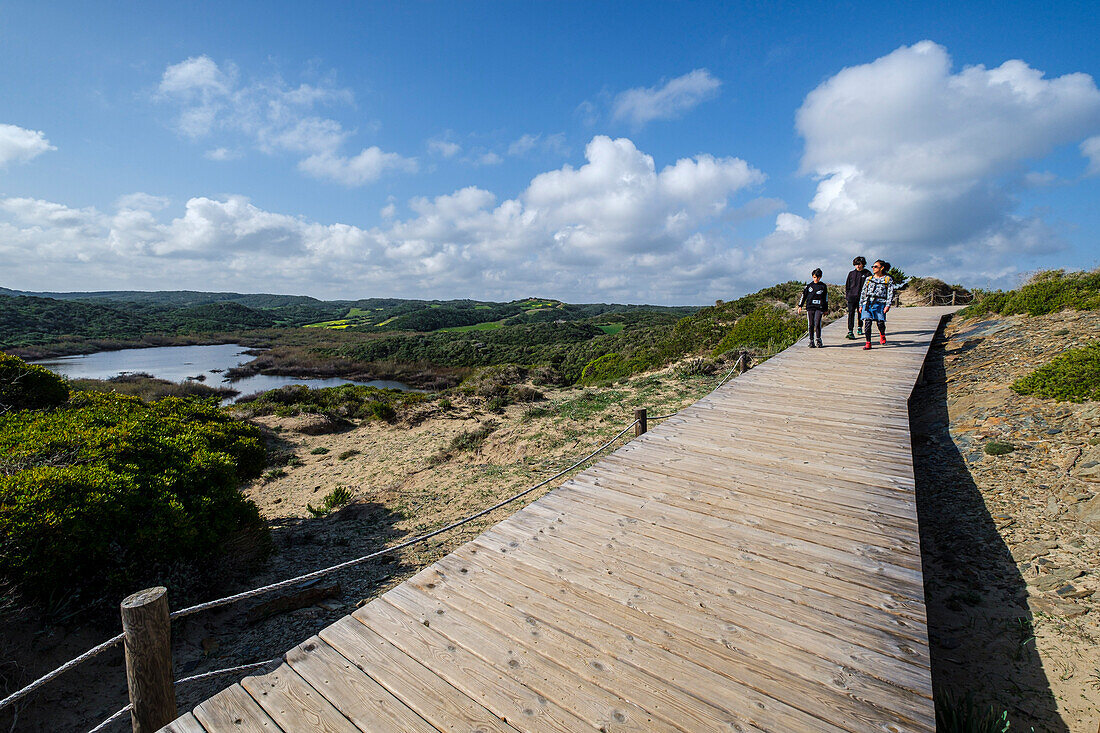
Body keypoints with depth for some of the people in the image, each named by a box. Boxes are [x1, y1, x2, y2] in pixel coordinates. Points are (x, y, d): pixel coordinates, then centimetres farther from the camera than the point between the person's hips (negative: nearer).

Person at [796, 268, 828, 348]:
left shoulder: (823, 286, 8)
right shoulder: (809, 286, 9)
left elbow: (826, 298, 15)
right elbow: (803, 296, 12)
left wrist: (826, 309, 17)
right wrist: (800, 306, 5)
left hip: (819, 308, -1)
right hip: (810, 307, 1)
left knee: (817, 323, -13)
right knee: (811, 324, 1)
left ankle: (818, 340, -3)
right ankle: (811, 341, 6)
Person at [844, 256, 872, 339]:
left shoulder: (867, 273, 3)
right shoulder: (851, 273, 9)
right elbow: (847, 285, 15)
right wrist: (847, 295, 6)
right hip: (851, 297, 0)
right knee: (851, 314, -10)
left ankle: (860, 328, 32)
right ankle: (850, 332, -15)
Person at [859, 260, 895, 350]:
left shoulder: (888, 279, 6)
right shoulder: (869, 279, 16)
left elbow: (890, 293, 1)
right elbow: (863, 292, 17)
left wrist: (888, 305, -10)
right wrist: (861, 305, 12)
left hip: (880, 303, -2)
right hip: (868, 303, 2)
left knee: (880, 323, -6)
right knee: (867, 322, -9)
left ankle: (882, 335, 29)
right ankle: (868, 343, -4)